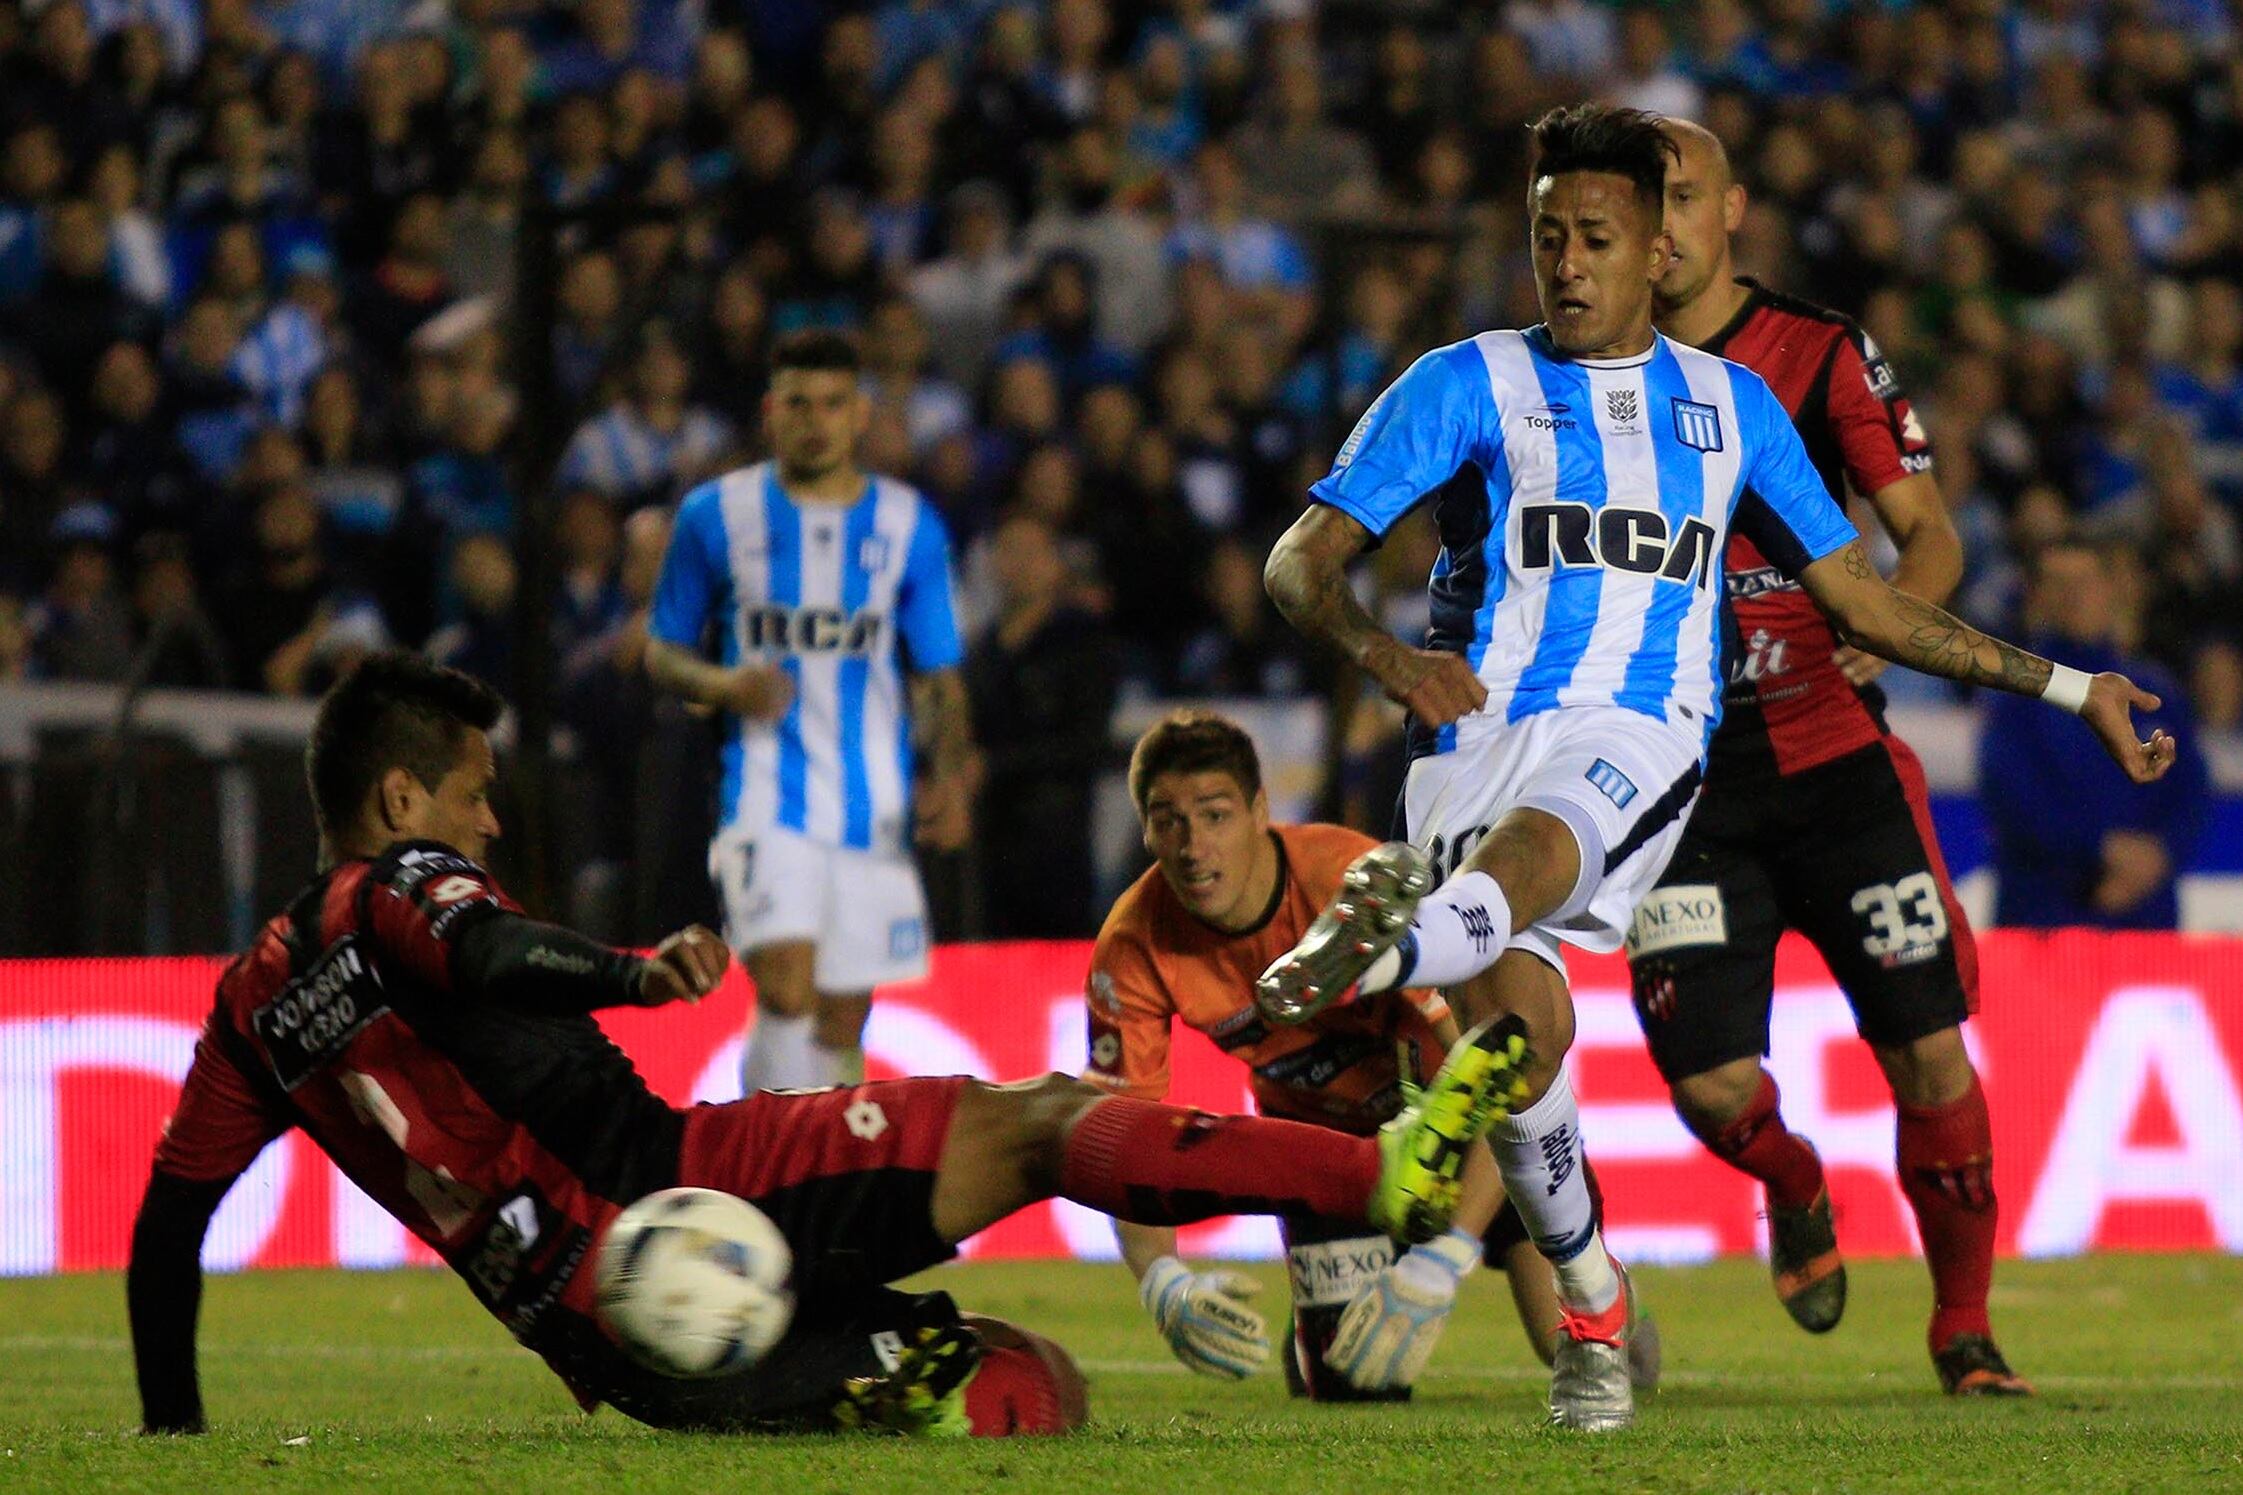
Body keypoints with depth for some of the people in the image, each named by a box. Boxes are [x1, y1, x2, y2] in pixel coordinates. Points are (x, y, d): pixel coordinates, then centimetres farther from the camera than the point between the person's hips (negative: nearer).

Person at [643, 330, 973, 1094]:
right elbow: (661, 651, 10)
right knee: (787, 988, -22)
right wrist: (722, 684, -12)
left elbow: (939, 681, 11)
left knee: (842, 1021, 8)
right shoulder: (717, 514, 3)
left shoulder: (910, 527, 7)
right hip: (768, 795, -3)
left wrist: (949, 777, -6)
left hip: (874, 806, 3)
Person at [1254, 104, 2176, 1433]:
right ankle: (1593, 1310, 0)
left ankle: (1383, 948, -69)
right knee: (1517, 1019, -19)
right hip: (1483, 724, 0)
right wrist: (1384, 655, -17)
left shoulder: (1734, 408, 20)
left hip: (1643, 735, 0)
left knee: (1537, 844, -36)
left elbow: (1864, 601, 29)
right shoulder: (1469, 387, 12)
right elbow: (1301, 561, 5)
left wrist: (2066, 688, 29)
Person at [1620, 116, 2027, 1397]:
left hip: (1833, 755, -1)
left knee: (1928, 1049, -6)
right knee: (1709, 1082, -10)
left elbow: (1930, 534, 0)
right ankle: (1796, 1191, 26)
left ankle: (1964, 1328, 12)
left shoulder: (1825, 356, 0)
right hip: (1682, 781, 1)